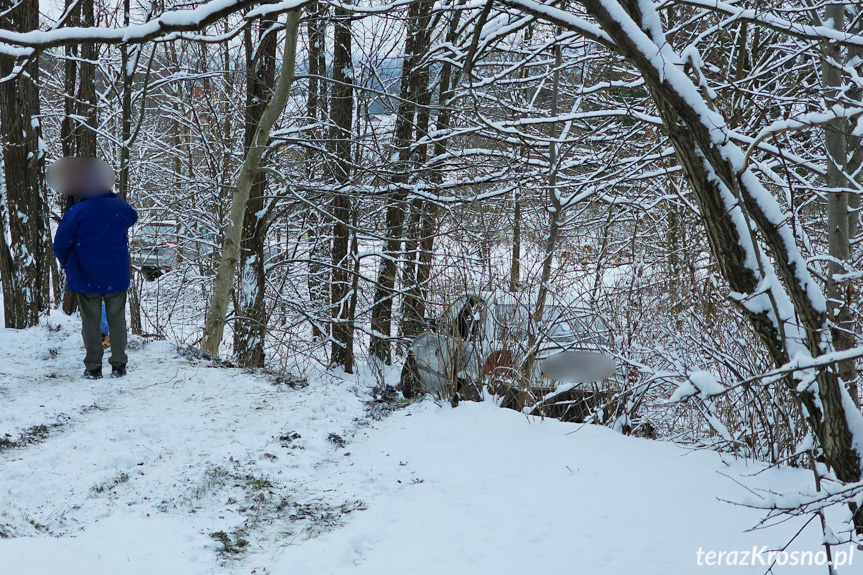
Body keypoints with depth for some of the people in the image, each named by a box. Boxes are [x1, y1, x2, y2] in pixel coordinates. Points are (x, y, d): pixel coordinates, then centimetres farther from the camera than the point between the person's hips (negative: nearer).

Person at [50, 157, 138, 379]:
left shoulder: (76, 211, -11)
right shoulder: (119, 208, -3)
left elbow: (60, 242, -11)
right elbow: (133, 217, 22)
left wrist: (67, 264, 8)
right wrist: (112, 196, 16)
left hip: (86, 278, -2)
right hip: (117, 277, 2)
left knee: (91, 323, 6)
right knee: (117, 320, 10)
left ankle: (93, 368, 9)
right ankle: (118, 365, 11)